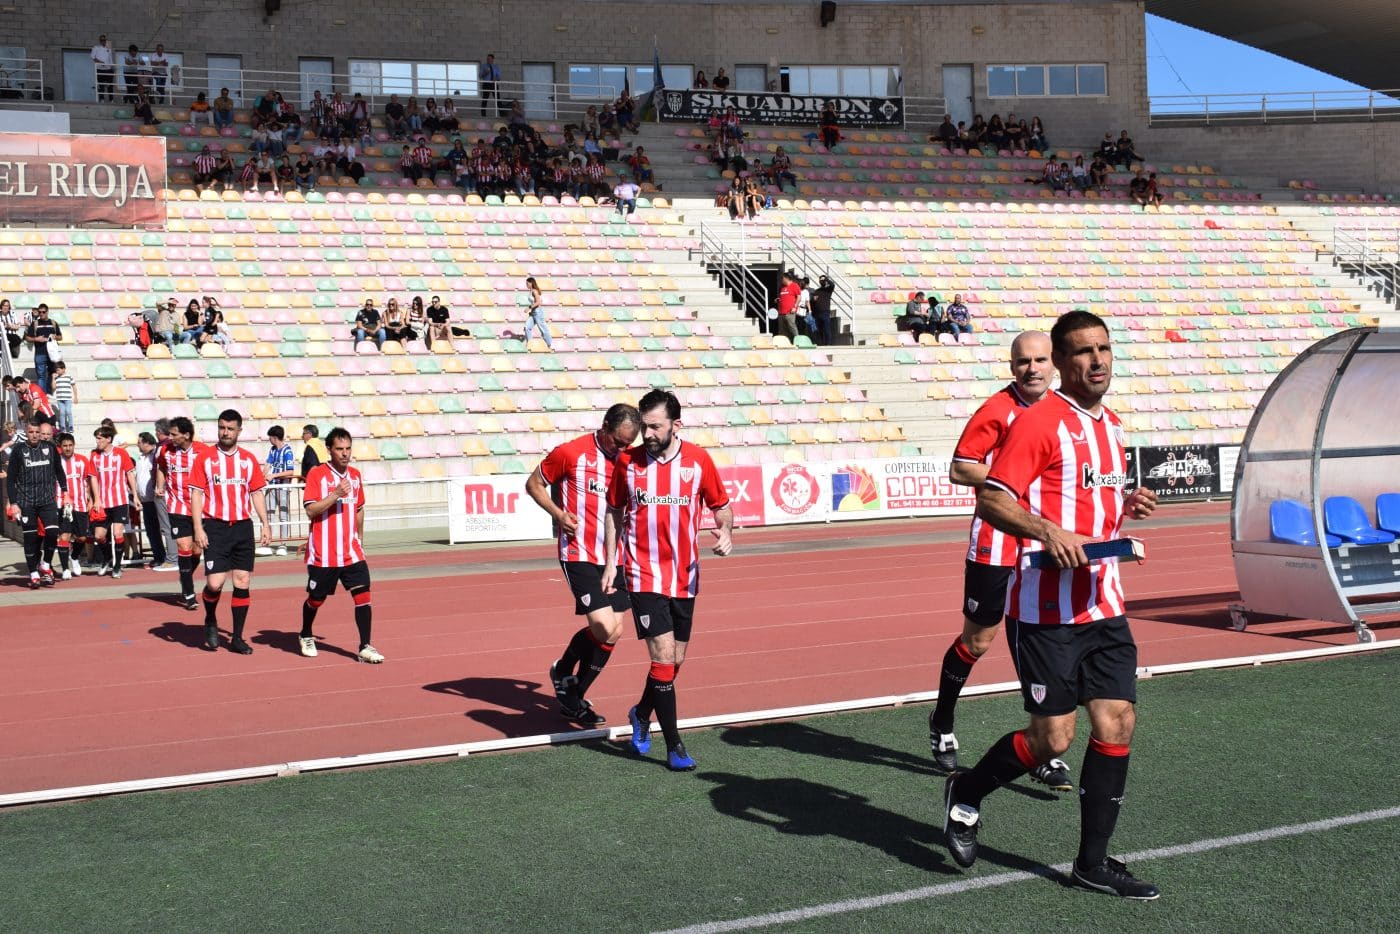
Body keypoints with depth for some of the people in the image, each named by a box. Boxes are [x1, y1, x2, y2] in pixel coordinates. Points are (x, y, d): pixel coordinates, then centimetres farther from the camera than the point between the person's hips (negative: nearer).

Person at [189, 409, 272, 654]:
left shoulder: (249, 459, 8)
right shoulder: (205, 459, 0)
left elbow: (257, 494, 12)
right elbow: (196, 494, -1)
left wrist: (265, 524, 4)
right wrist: (198, 528, -9)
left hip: (243, 526, 3)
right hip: (215, 526, -3)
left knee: (243, 583, 2)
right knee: (214, 583, -10)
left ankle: (237, 638, 11)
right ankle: (210, 622, 20)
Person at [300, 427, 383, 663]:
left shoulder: (355, 475, 9)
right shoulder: (317, 474, -8)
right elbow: (311, 511, -16)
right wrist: (336, 494, -25)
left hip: (351, 551, 4)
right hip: (323, 553, -4)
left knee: (363, 594, -10)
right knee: (316, 598, 10)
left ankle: (365, 647, -8)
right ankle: (306, 636, 37)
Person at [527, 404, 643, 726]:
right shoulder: (571, 453, -8)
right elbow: (534, 484, 2)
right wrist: (558, 513, -13)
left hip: (613, 556, 6)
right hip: (579, 555, -6)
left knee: (613, 632, 6)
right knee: (604, 627, -17)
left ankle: (573, 698, 24)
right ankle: (563, 672, 11)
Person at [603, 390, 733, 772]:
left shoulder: (698, 460, -3)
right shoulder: (627, 462, -3)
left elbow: (721, 505, 8)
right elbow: (614, 511, 9)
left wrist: (726, 531, -13)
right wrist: (610, 562, 6)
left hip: (685, 578, 2)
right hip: (645, 578, -2)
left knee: (675, 659, 11)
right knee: (663, 657, -10)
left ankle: (641, 714, 39)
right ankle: (674, 745, -1)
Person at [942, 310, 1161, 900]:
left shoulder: (1110, 426, 15)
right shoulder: (1040, 422, -11)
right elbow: (990, 500, -17)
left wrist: (1126, 507, 7)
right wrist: (1048, 530, -32)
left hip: (1103, 604, 7)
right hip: (1045, 609, -7)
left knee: (1117, 723, 2)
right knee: (1053, 738, -3)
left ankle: (1094, 862, 14)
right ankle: (965, 793, 24)